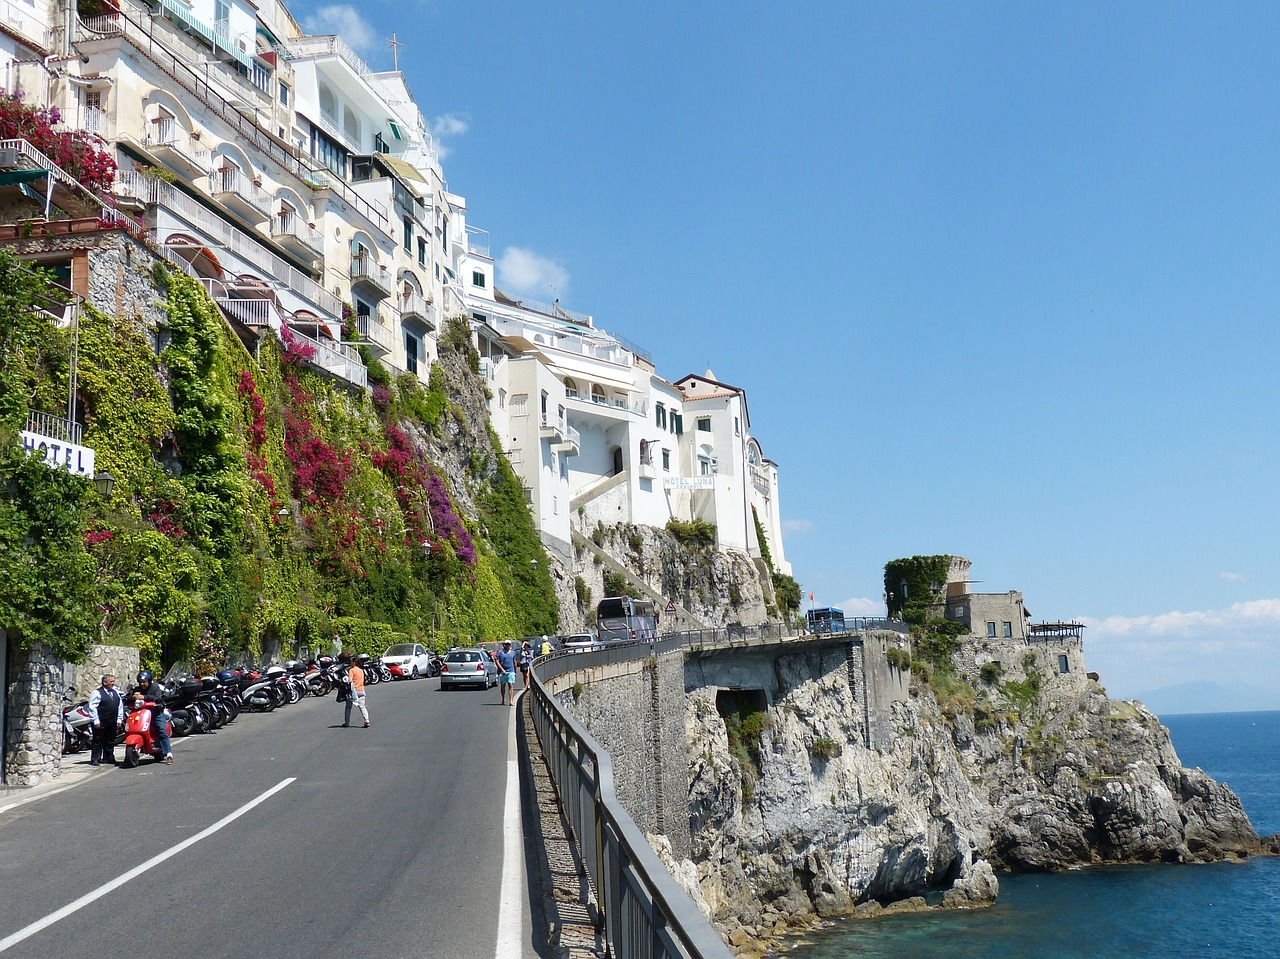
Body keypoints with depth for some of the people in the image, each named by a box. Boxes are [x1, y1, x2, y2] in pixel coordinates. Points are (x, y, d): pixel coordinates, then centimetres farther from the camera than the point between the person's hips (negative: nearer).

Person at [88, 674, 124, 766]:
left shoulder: (116, 692, 15)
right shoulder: (97, 693, -5)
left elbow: (120, 706, 18)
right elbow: (92, 707, -9)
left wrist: (119, 720, 12)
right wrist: (96, 721, -14)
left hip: (113, 723, 6)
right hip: (101, 723, -6)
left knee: (110, 741, 11)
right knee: (98, 742, -3)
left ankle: (110, 758, 19)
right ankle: (95, 760, 1)